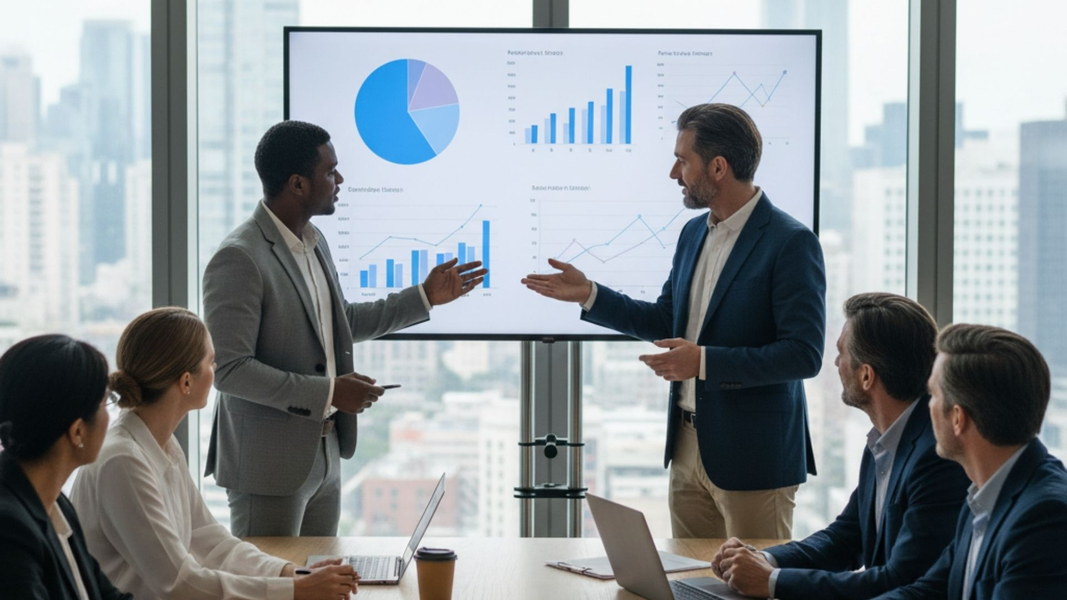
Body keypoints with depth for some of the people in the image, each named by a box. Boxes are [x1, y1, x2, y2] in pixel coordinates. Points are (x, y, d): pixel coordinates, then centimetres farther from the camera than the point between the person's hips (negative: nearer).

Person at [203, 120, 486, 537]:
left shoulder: (314, 243, 9)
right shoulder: (238, 259, -19)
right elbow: (229, 369, -22)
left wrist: (425, 297, 19)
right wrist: (328, 392, -22)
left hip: (324, 456, 9)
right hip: (269, 468, -8)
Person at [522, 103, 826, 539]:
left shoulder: (790, 242, -15)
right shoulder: (693, 233, 10)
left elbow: (804, 354, -20)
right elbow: (666, 322, 19)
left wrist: (705, 362, -25)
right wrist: (589, 295, 9)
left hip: (753, 455, -8)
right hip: (688, 448, 8)